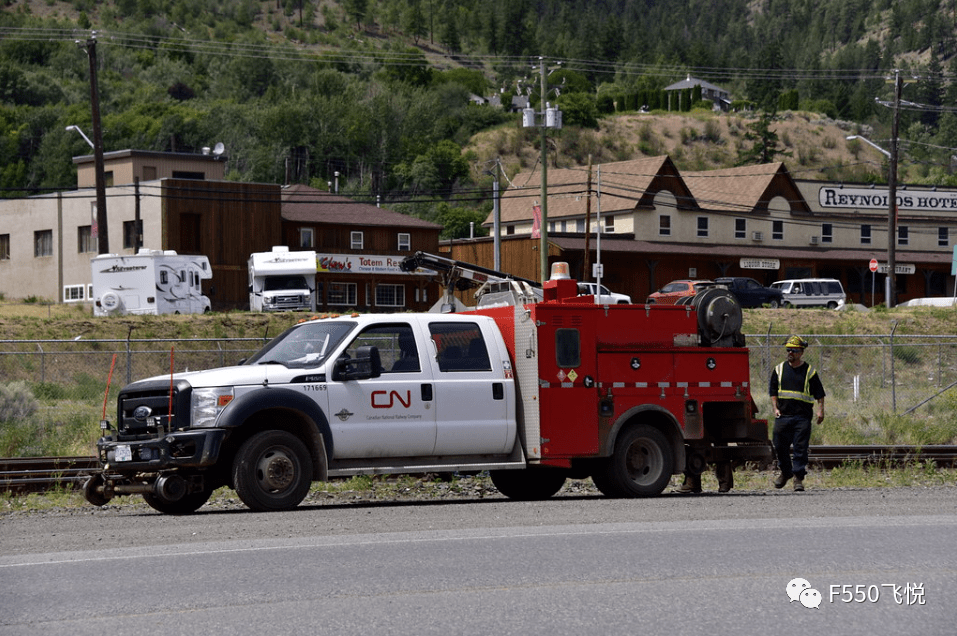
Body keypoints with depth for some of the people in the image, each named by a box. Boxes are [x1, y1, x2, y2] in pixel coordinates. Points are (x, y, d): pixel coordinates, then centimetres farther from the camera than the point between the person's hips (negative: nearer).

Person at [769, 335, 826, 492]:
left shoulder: (809, 371, 5)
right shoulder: (779, 369, 11)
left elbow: (819, 394, 5)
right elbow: (773, 391, 15)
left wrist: (820, 410, -8)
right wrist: (775, 408, 3)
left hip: (802, 416, -2)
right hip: (783, 415, 3)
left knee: (800, 448, -6)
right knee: (780, 446, 4)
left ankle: (798, 478, -2)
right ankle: (785, 472, 26)